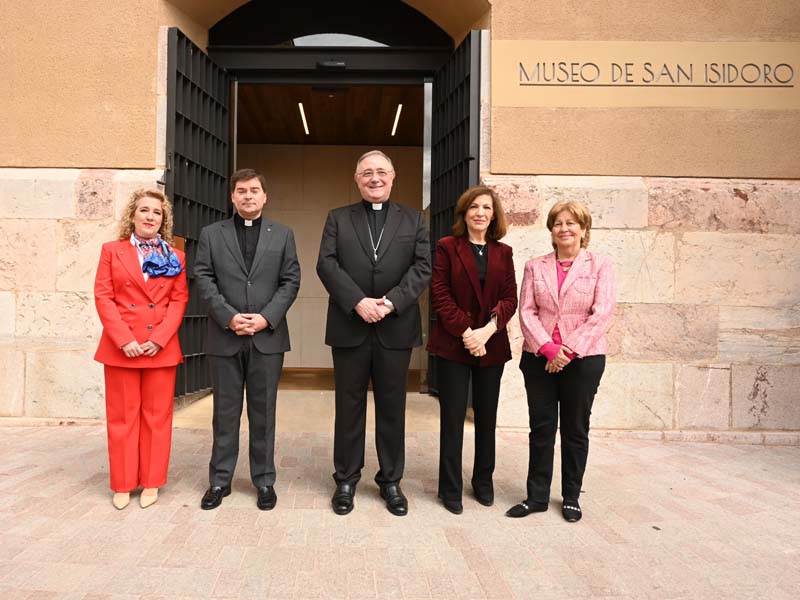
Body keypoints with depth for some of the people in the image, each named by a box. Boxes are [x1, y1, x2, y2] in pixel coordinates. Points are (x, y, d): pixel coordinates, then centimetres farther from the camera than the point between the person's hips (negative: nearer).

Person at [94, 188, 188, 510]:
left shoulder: (175, 257, 8)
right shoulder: (112, 250, 5)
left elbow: (179, 300, 2)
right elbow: (103, 297, -2)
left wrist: (159, 338, -11)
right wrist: (124, 339, -13)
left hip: (161, 347, 1)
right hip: (121, 347, 0)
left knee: (157, 416, 7)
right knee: (122, 416, 7)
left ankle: (151, 483, 18)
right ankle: (123, 485, 19)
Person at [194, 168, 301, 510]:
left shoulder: (282, 235, 9)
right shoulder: (211, 234, 8)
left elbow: (291, 281, 2)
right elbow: (203, 280, 0)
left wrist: (266, 317, -11)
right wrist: (229, 317, -12)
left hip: (268, 337, 0)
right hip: (224, 337, 0)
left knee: (263, 412, 8)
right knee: (225, 412, 9)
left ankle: (264, 479, 20)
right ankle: (220, 480, 21)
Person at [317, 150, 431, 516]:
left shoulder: (414, 220, 10)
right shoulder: (338, 218, 9)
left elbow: (422, 267, -1)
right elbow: (326, 264, -3)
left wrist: (391, 302, -15)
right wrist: (358, 301, -16)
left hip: (396, 329, 0)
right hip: (349, 329, 0)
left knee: (392, 408, 9)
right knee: (349, 407, 8)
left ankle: (390, 481, 23)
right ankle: (346, 480, 22)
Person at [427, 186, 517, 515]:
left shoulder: (503, 252, 9)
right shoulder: (447, 247, 0)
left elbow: (510, 299, 3)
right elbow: (440, 296, -7)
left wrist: (488, 330, -14)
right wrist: (467, 333, -15)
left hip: (492, 346, 3)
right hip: (453, 345, -3)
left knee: (486, 416, 12)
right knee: (452, 417, 2)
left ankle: (483, 482, 28)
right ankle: (450, 488, 15)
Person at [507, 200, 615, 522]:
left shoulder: (600, 265, 2)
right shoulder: (535, 267, 8)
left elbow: (602, 313, -7)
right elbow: (526, 311, 0)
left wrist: (569, 350, -15)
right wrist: (548, 347, -13)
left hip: (583, 359, -1)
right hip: (539, 358, 2)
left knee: (575, 430, 9)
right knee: (541, 428, 7)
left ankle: (571, 497, 23)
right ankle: (537, 495, 18)